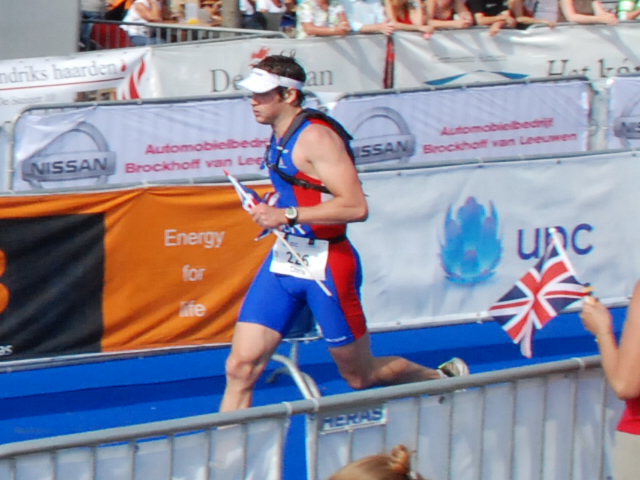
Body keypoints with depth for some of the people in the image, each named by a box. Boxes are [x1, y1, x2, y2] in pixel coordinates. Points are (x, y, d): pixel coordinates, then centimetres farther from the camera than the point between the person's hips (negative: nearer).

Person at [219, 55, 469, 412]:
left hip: (326, 266, -8)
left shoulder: (316, 137, -16)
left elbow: (356, 207, -25)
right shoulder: (281, 137, 10)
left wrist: (288, 215, -25)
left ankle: (446, 378, 33)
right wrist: (272, 212, 12)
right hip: (283, 260, 8)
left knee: (362, 376, 9)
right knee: (240, 367, -6)